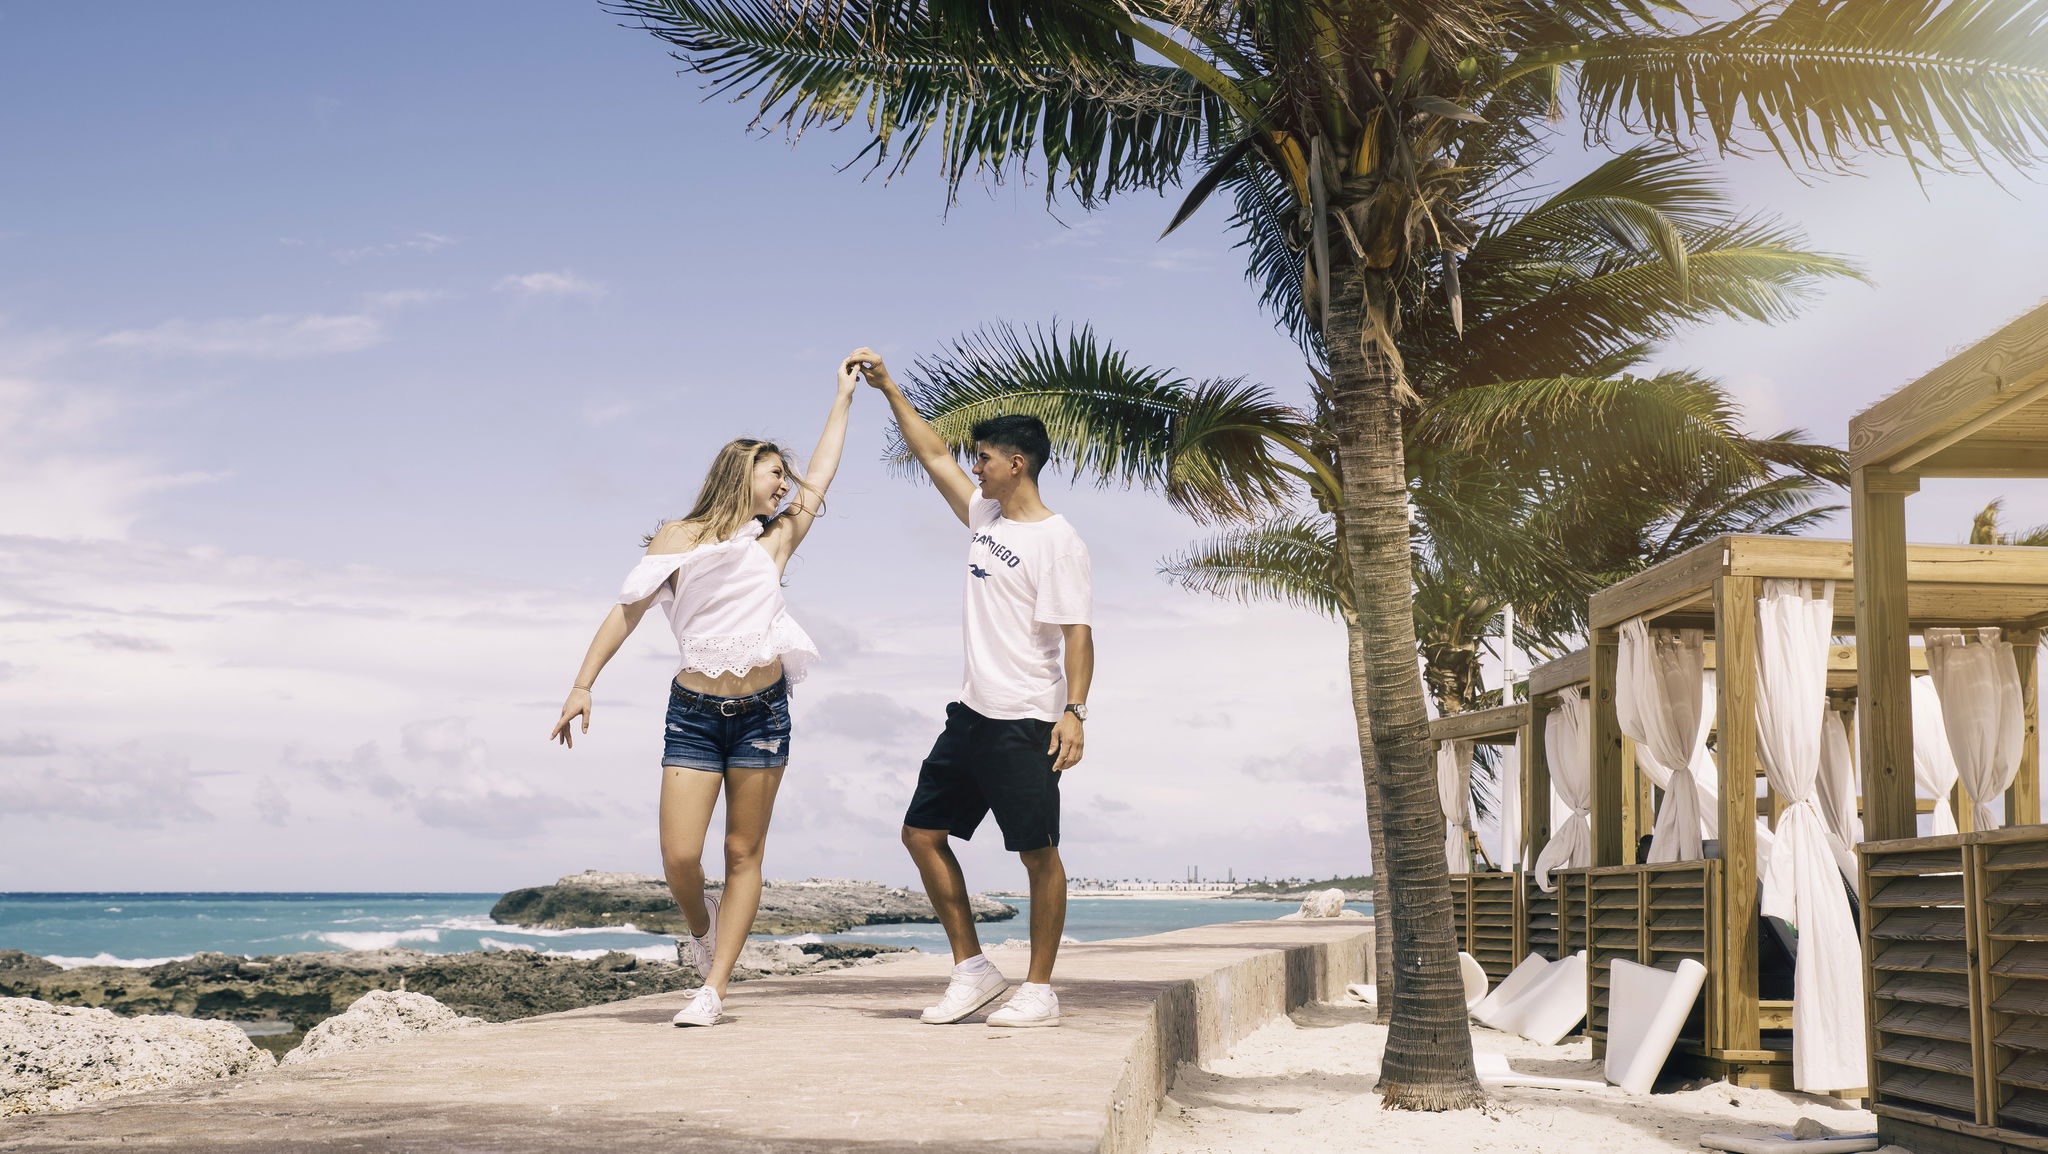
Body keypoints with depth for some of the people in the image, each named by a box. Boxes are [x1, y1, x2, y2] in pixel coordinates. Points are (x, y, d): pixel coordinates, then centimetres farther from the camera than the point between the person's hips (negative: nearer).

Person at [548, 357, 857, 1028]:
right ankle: (701, 927, 24)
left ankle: (713, 989, 7)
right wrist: (583, 684, -2)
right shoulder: (679, 539, 5)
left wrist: (844, 395, 25)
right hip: (694, 713, -2)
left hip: (762, 711, 2)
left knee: (743, 853, 1)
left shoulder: (775, 541, 10)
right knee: (679, 858, -8)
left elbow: (822, 474, 18)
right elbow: (628, 610, 5)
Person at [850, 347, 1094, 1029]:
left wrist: (1074, 710, -26)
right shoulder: (984, 516, 12)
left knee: (1037, 851, -2)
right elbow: (932, 453, 22)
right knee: (922, 832, 8)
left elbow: (1076, 632, -16)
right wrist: (888, 388, 20)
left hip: (1027, 723, -9)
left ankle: (1039, 990, 6)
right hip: (972, 715, 9)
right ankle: (972, 969, 15)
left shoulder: (1058, 542, -10)